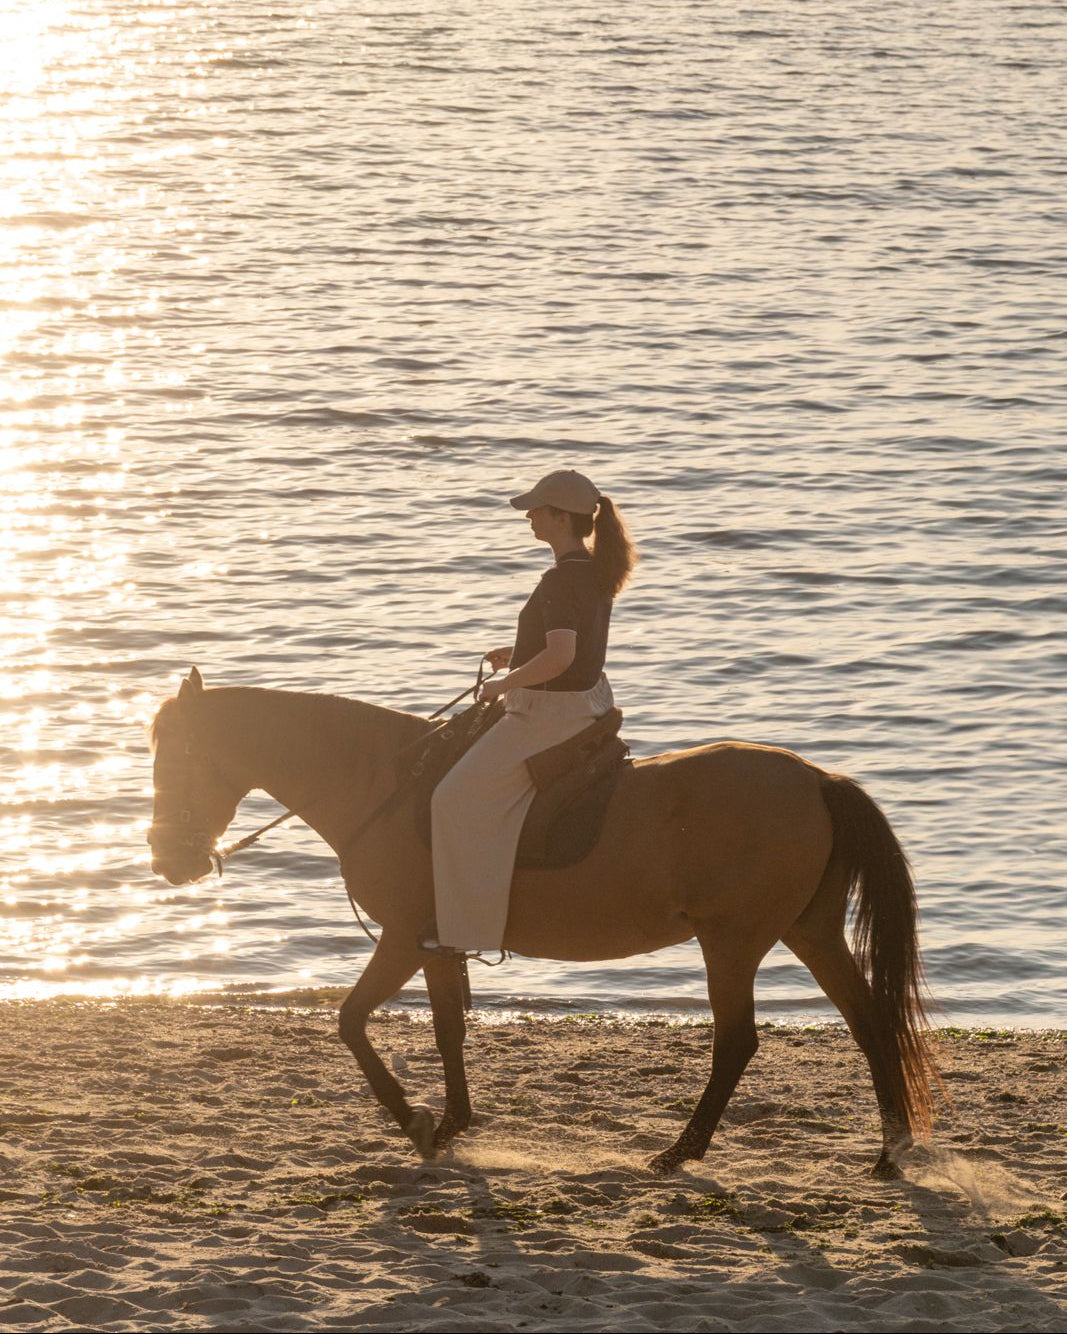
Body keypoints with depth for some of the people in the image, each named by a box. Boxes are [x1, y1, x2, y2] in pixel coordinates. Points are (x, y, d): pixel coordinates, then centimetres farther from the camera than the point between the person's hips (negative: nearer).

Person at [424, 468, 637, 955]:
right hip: (590, 704, 11)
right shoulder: (596, 570, 7)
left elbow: (560, 656, -32)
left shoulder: (560, 580, -23)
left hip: (551, 714, -11)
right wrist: (518, 654, 16)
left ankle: (466, 926, -7)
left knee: (459, 799, -8)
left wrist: (503, 684, -19)